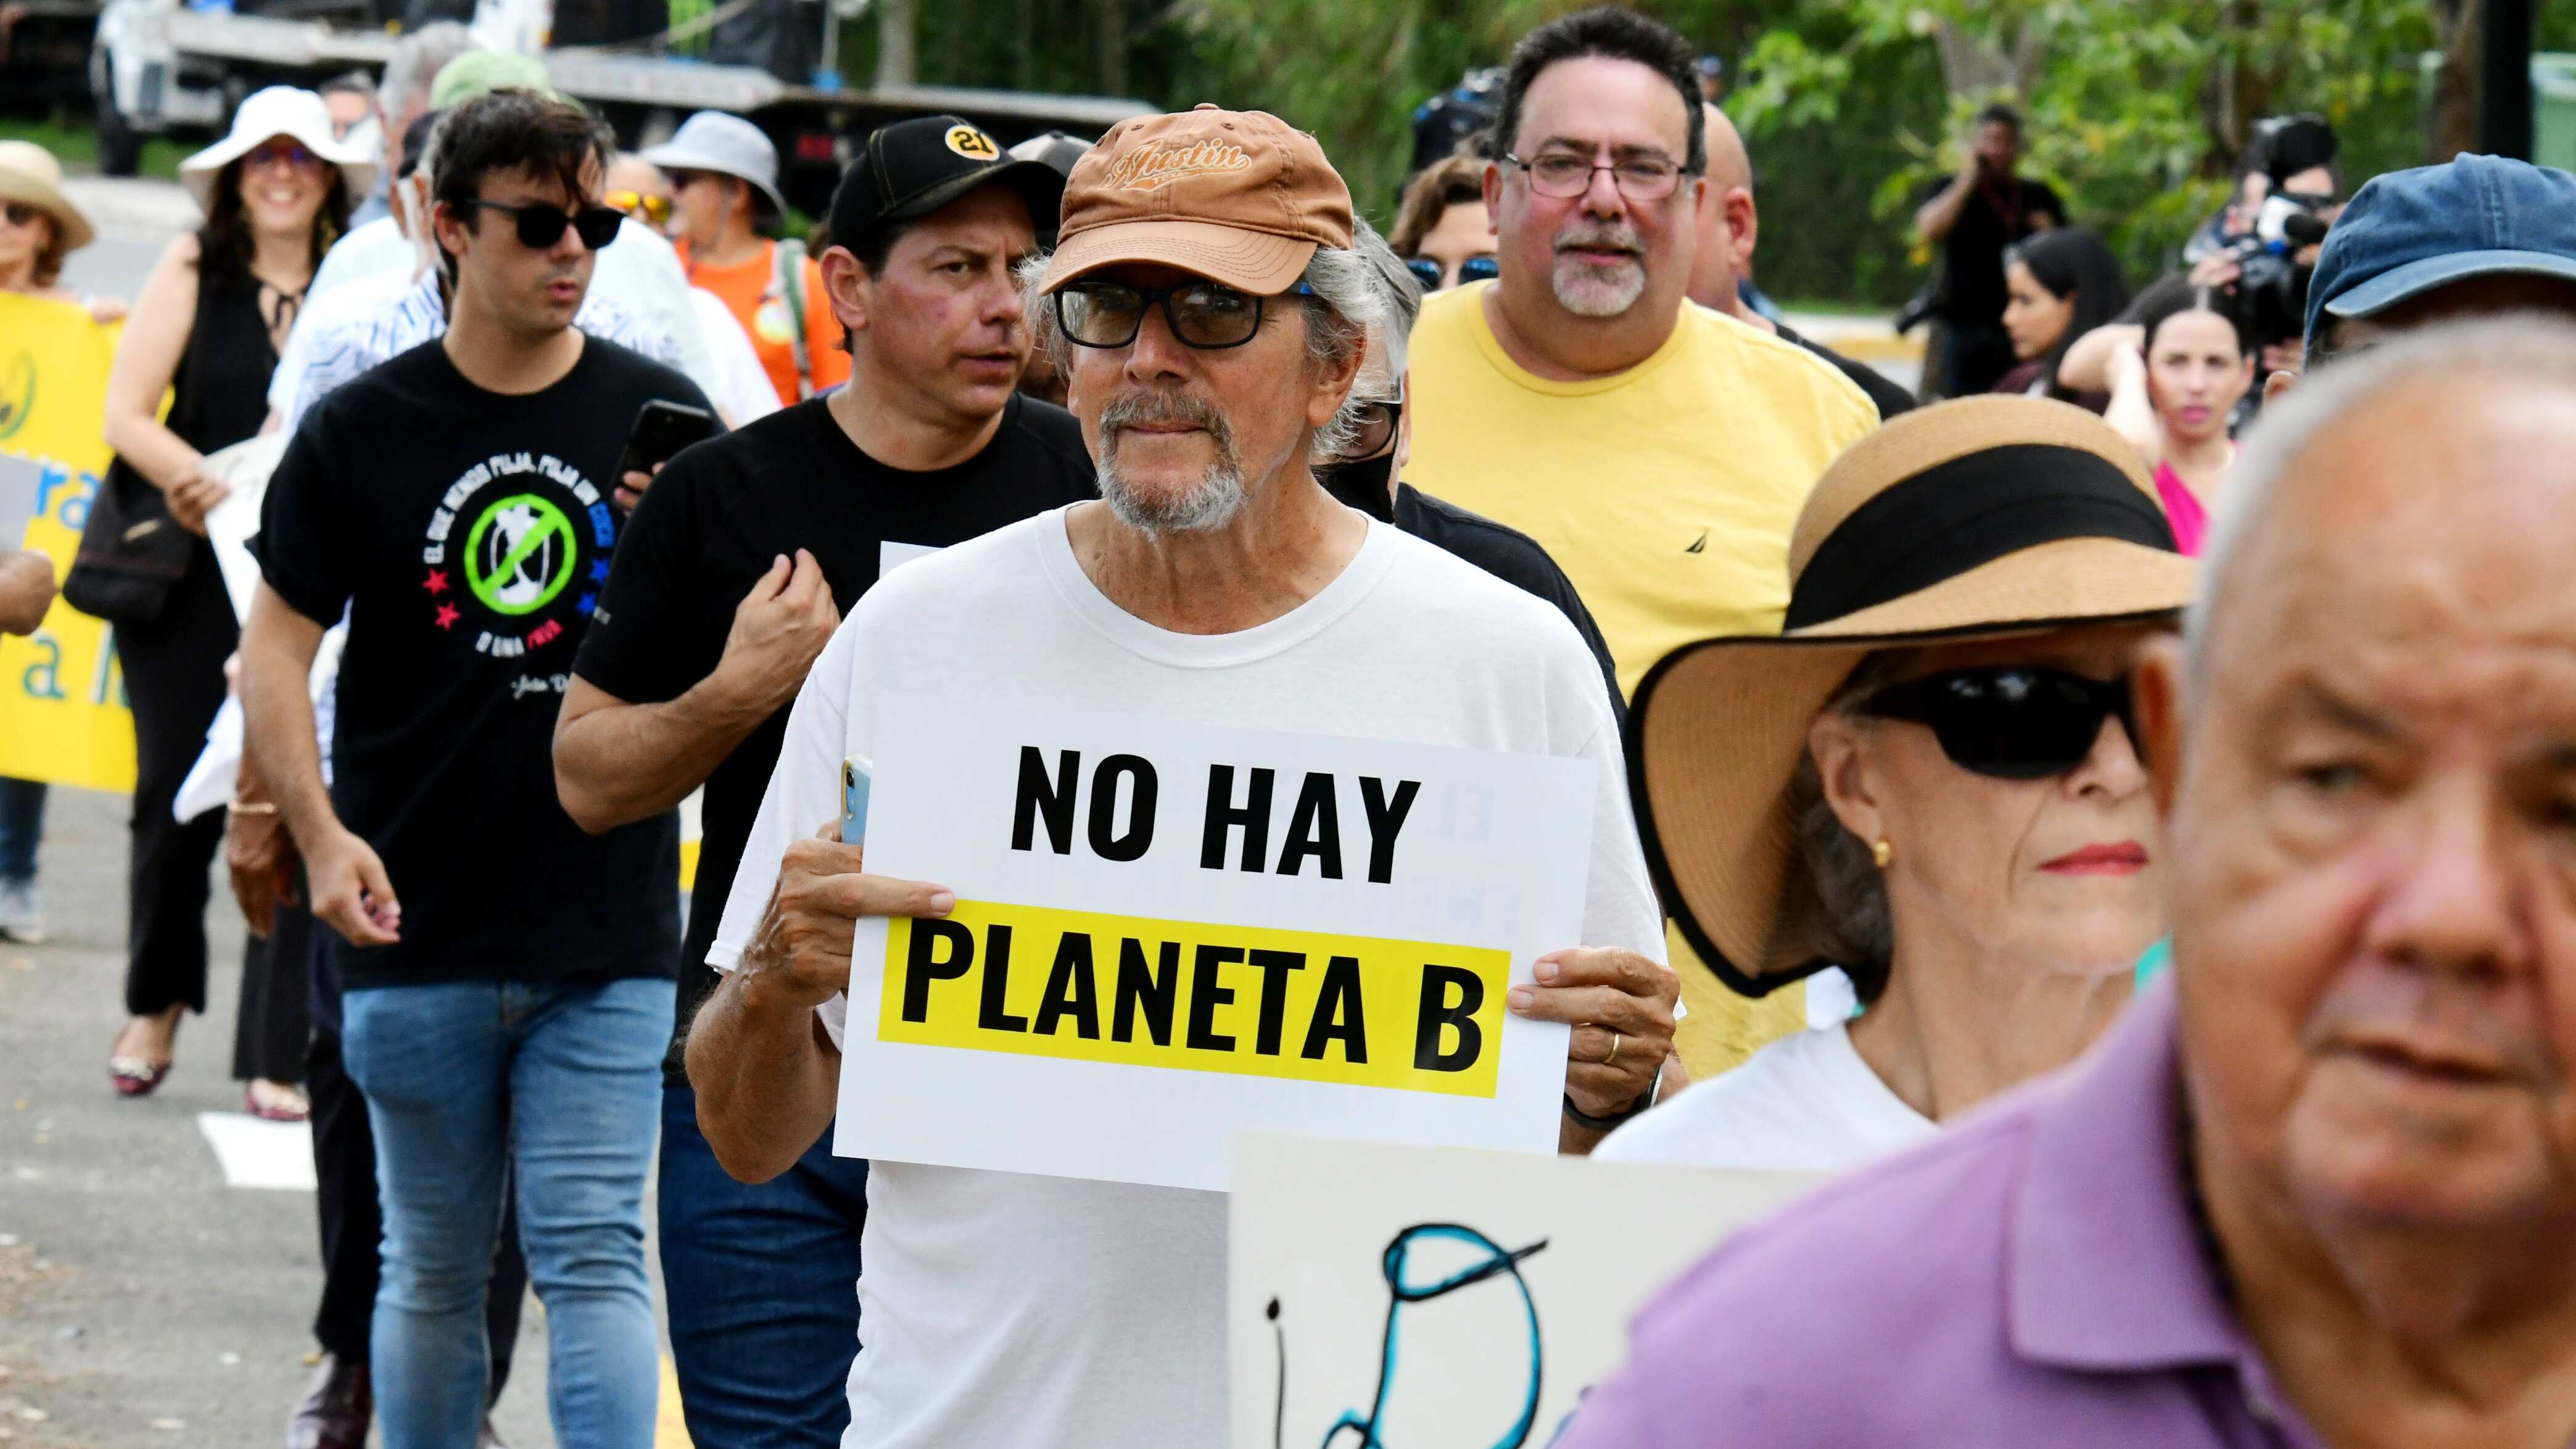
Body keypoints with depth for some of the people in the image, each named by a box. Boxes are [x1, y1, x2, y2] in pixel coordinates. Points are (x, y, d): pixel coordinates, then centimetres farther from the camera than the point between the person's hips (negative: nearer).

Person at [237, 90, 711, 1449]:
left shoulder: (659, 417, 4)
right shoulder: (361, 430, 2)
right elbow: (276, 645, 2)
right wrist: (320, 833, -13)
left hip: (610, 933, 0)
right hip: (418, 933, 1)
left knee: (594, 1256, -7)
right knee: (431, 1270, 9)